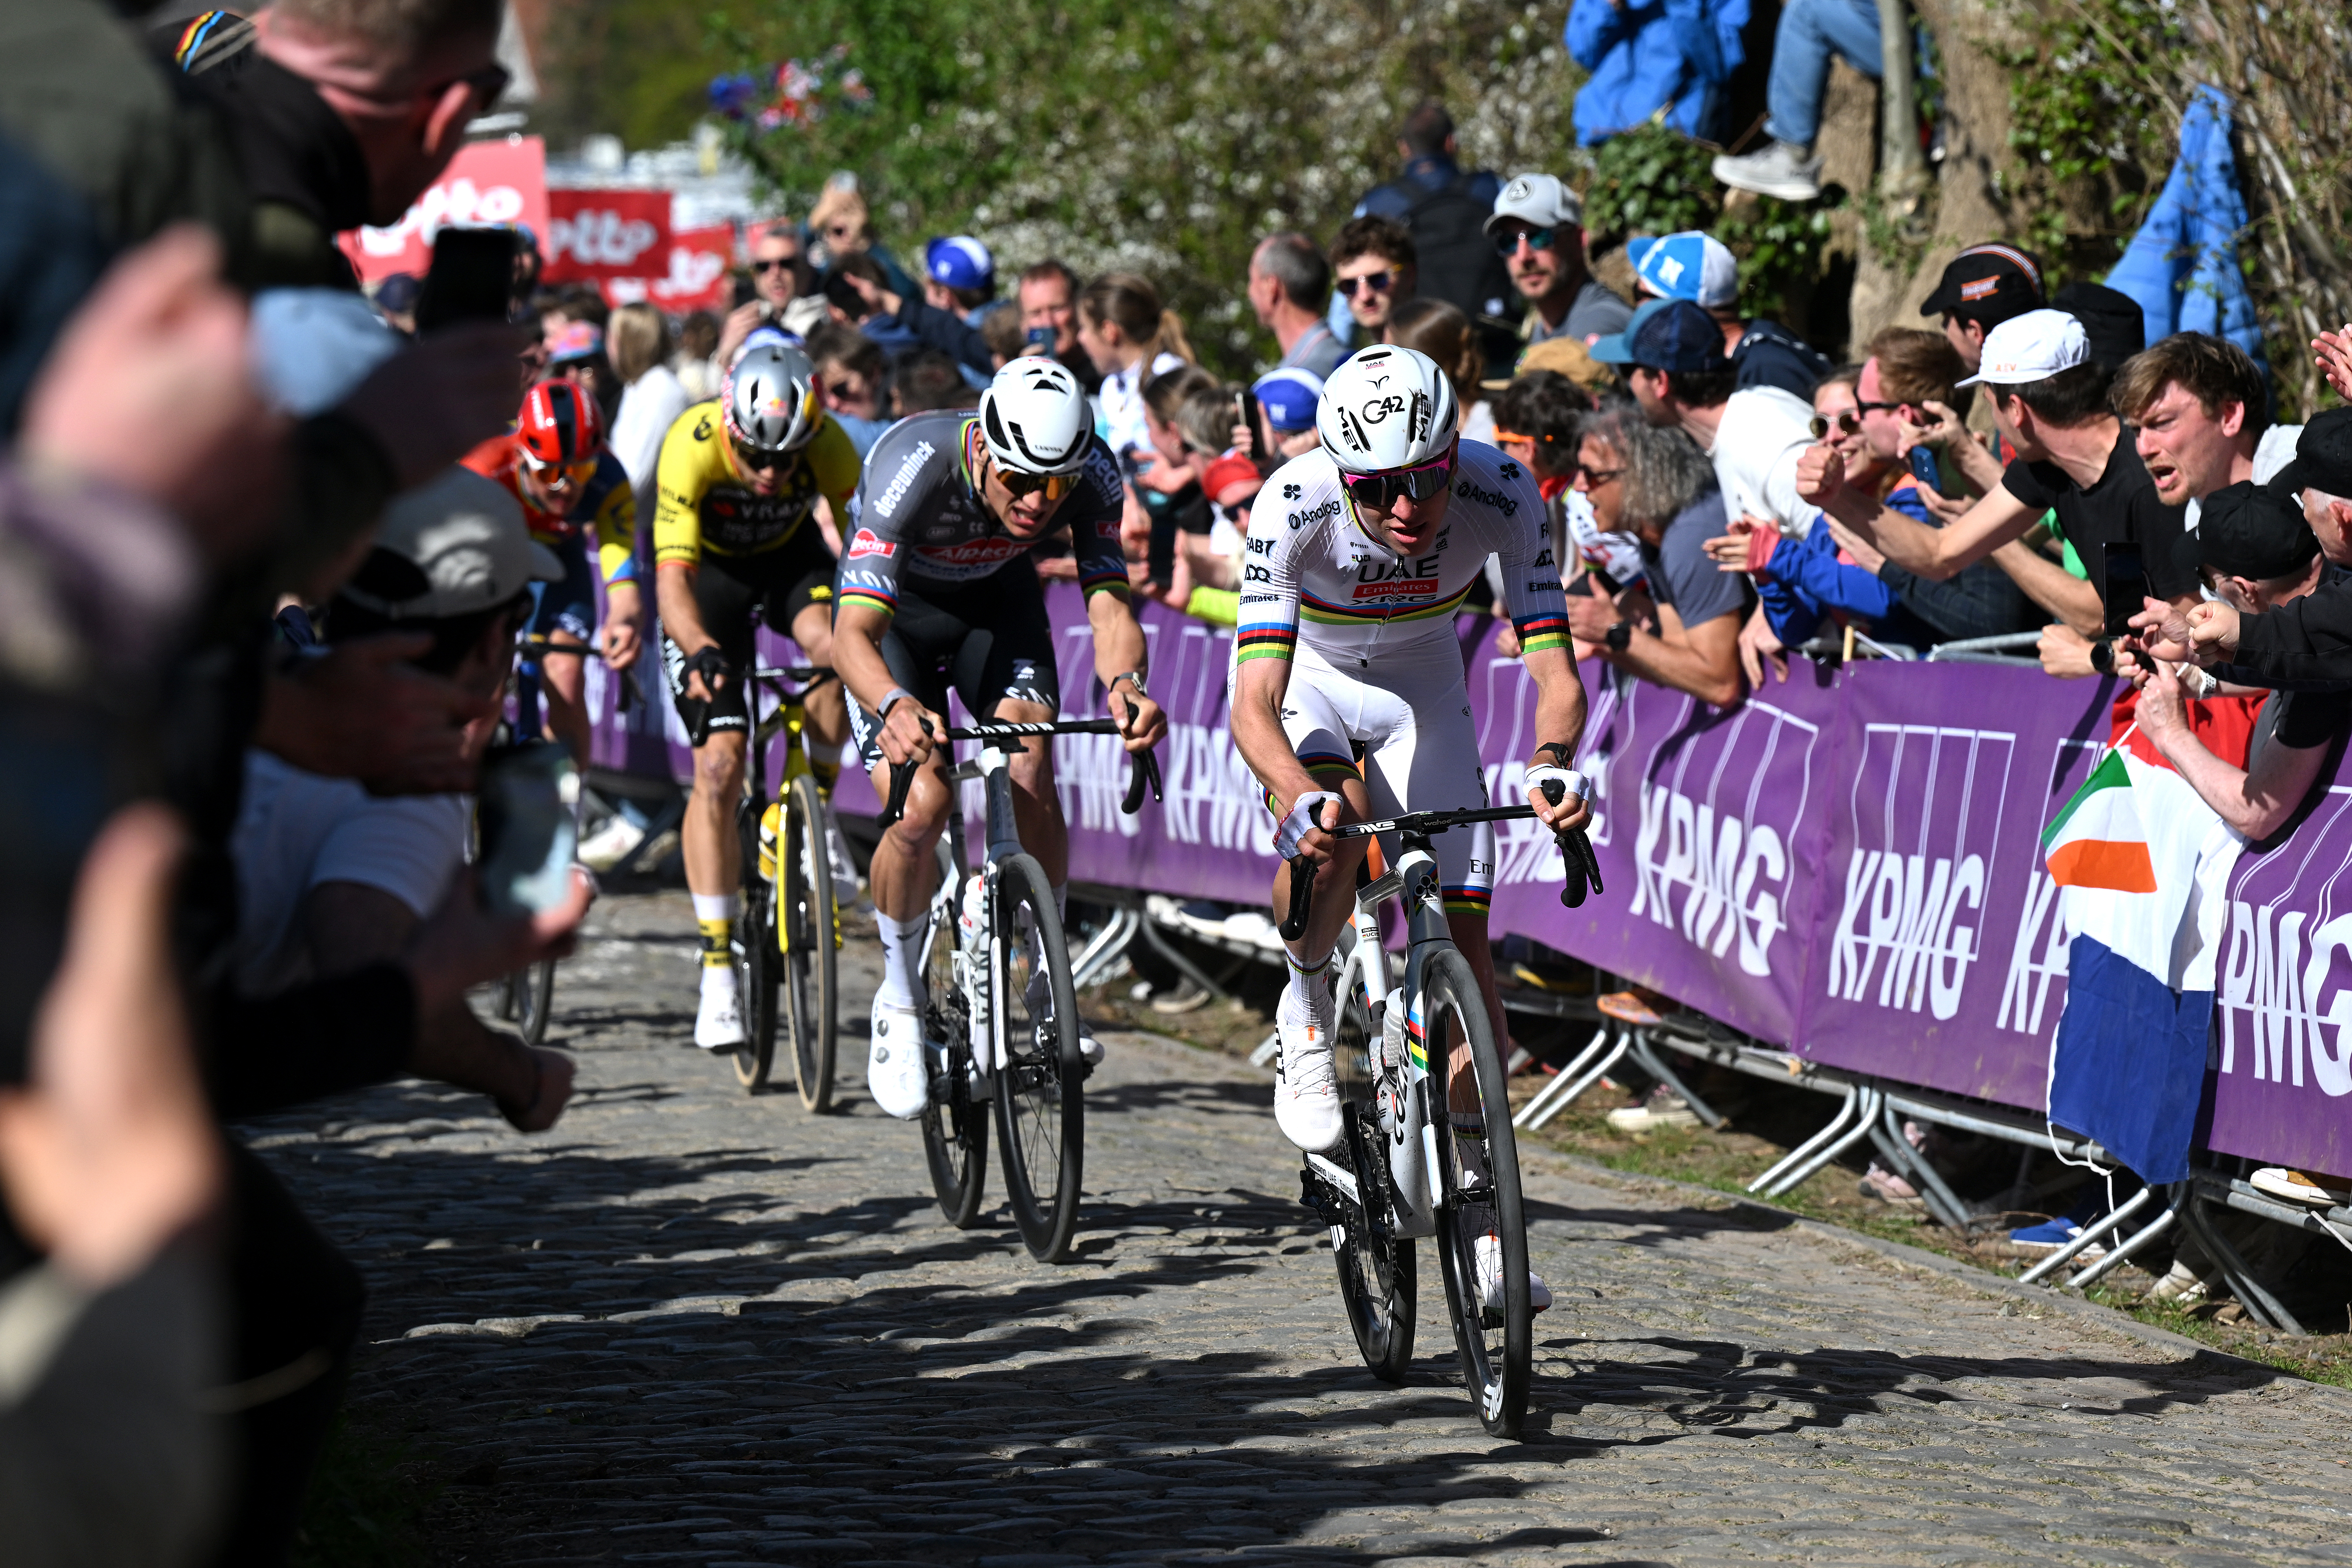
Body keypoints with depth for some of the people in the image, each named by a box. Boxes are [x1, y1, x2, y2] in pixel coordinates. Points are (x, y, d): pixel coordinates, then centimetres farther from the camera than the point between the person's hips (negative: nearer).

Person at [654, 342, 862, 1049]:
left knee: (834, 646, -34)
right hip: (708, 571, -1)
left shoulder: (831, 448, -29)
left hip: (788, 554, 2)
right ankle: (717, 970, -6)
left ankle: (820, 811, -7)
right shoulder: (692, 446, -35)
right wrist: (701, 650, -56)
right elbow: (672, 576, -39)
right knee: (719, 766, -13)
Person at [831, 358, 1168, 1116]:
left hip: (998, 599, 2)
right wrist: (896, 706, -65)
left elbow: (1109, 603, -32)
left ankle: (1049, 986, -3)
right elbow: (854, 632, -45)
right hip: (897, 606, -2)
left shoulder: (1091, 473, -30)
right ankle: (900, 1001, 4)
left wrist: (1125, 681, -55)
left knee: (1031, 779, -21)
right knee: (921, 806, -20)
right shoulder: (913, 464, -39)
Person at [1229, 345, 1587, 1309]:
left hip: (1420, 681, 2)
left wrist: (1553, 761, -52)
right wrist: (1299, 796, -60)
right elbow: (1253, 701, -41)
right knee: (1330, 825, -35)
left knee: (1462, 934, -6)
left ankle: (1474, 1196, 4)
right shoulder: (1296, 507, -36)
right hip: (1308, 671, -2)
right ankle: (1305, 1010, -5)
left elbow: (1553, 667, -31)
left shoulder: (1501, 495, -31)